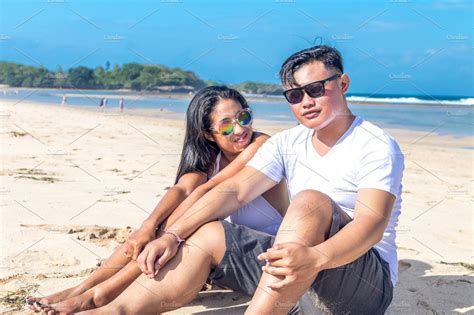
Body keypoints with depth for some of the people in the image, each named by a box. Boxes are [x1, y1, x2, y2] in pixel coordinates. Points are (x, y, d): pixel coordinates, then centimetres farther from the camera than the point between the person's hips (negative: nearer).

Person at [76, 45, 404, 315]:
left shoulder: (378, 147, -10)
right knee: (207, 236, -12)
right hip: (298, 279, 6)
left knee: (311, 201, -32)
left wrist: (316, 257, -45)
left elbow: (372, 224, -26)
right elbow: (234, 191, -3)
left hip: (369, 282, -5)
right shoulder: (287, 143, 8)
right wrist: (172, 235, -17)